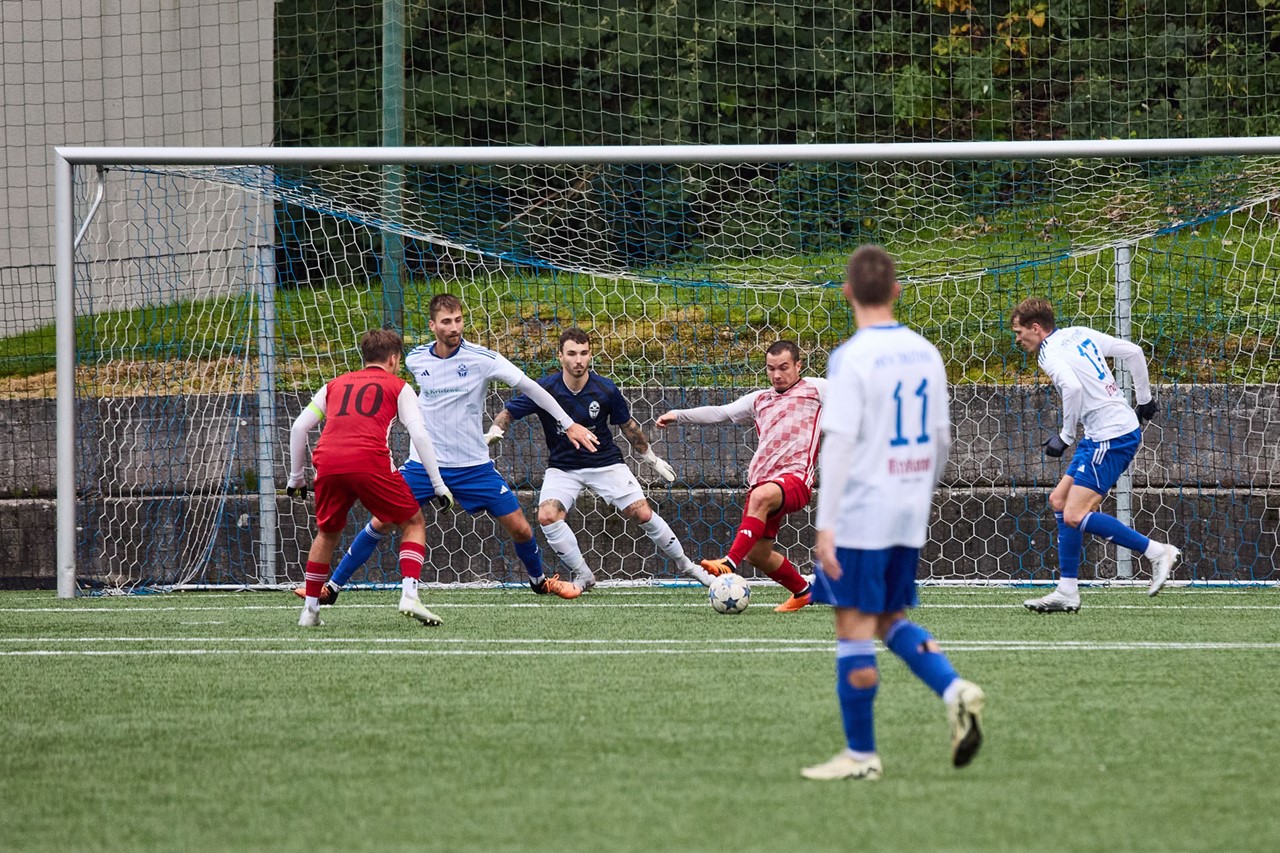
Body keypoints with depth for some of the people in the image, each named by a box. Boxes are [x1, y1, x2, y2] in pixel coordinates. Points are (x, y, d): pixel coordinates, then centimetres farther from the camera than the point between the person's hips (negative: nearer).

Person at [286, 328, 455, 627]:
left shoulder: (336, 385, 28)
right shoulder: (397, 387, 18)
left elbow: (298, 427, 22)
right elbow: (419, 434, 7)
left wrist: (296, 477, 30)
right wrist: (438, 485, 10)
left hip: (328, 465, 4)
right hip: (370, 462, -3)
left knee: (327, 533, 26)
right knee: (413, 523, 13)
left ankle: (310, 610, 24)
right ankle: (409, 595, -5)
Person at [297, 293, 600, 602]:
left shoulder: (482, 359, -13)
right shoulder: (415, 359, -3)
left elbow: (529, 387, -8)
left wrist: (569, 424, -8)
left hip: (473, 466, -1)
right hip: (423, 464, 1)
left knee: (520, 529, 0)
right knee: (380, 523, -5)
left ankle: (539, 580, 29)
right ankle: (333, 586, 6)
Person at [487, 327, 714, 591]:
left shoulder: (606, 390, -15)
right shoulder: (544, 389, -18)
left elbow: (628, 425, 3)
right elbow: (509, 412, -6)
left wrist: (652, 458, 12)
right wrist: (495, 431, -27)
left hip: (605, 462, 0)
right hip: (563, 467, 0)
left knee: (643, 514, -7)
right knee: (547, 516, -24)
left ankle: (685, 564, 15)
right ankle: (583, 575, -7)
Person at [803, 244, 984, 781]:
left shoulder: (852, 358, -13)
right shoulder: (925, 353, 7)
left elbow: (838, 444, -18)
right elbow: (942, 438, 14)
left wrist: (825, 525, -18)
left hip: (861, 513, -7)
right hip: (910, 515, 7)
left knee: (854, 627, 1)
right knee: (891, 620, 18)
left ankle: (860, 754, 4)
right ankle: (955, 691, -4)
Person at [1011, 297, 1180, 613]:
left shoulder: (1050, 353, -11)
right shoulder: (1080, 334, 14)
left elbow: (1072, 387, -30)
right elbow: (1133, 352, 16)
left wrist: (1065, 436, -19)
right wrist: (1144, 399, 24)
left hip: (1111, 438, -10)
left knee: (1075, 516, -12)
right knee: (1059, 500, 11)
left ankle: (1158, 552, -7)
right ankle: (1067, 593, 11)